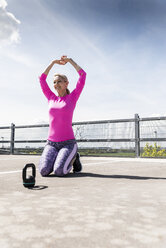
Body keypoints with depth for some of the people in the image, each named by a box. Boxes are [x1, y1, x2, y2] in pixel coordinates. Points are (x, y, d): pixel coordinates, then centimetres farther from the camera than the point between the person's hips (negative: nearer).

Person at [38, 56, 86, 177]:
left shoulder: (73, 97, 3)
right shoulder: (51, 98, 12)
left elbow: (83, 75, 0)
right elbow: (42, 79, 16)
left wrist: (70, 60, 8)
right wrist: (54, 62, 18)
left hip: (68, 142, -3)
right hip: (51, 143, 3)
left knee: (59, 172, -25)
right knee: (44, 171, -21)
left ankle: (73, 157, 8)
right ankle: (56, 158, 13)